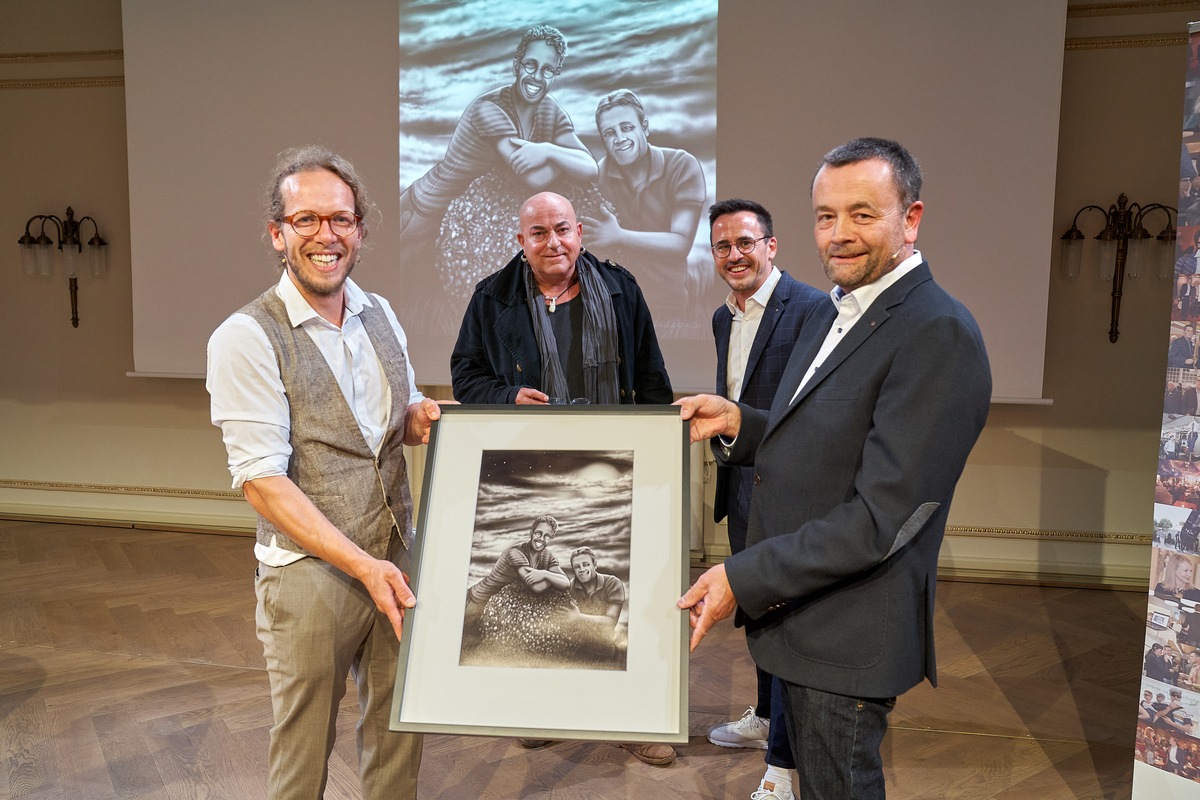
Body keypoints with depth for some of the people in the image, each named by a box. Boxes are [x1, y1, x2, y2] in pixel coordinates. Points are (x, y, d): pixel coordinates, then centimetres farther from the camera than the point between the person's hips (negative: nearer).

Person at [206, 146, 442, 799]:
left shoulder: (381, 315, 6)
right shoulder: (246, 339, -13)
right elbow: (262, 482, -17)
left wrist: (423, 416, -5)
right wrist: (362, 564, -21)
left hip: (395, 555, 5)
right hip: (310, 572, -5)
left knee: (399, 727, 17)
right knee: (304, 747, 12)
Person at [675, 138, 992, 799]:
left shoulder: (937, 334, -21)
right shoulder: (831, 315, 9)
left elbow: (881, 516, -25)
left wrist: (744, 579, -23)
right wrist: (738, 424, -1)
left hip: (849, 633, -9)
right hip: (800, 614, 9)